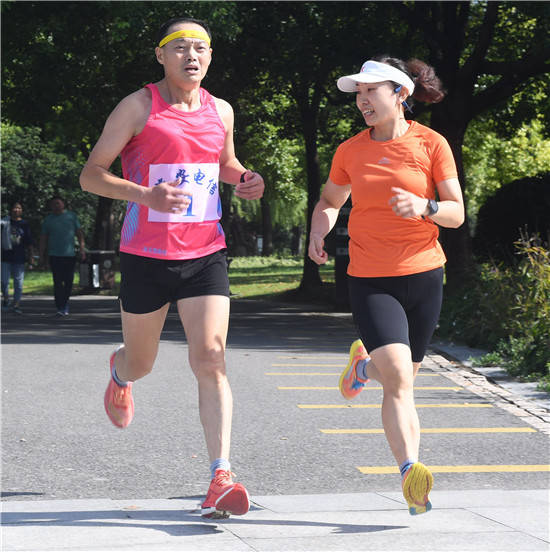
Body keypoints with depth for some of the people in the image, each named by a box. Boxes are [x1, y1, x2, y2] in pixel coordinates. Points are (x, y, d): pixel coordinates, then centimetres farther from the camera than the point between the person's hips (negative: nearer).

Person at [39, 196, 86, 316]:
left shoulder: (71, 216, 10)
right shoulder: (48, 220, 9)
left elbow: (79, 233, 10)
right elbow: (43, 239, 10)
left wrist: (82, 248, 1)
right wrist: (42, 256, 6)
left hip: (70, 255, 1)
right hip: (55, 255, -1)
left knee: (69, 281, 5)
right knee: (58, 282, -9)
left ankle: (65, 304, 24)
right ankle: (60, 308, -11)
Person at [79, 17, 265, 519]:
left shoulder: (221, 111, 8)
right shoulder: (138, 108, -6)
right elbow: (91, 175, -7)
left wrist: (244, 180, 4)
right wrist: (146, 195, -24)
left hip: (205, 255, 2)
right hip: (146, 256, -2)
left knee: (211, 360, -13)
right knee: (141, 362, 14)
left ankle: (221, 478, -17)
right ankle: (119, 372, 55)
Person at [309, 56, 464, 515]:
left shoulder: (432, 144, -3)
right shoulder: (350, 151, 2)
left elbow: (456, 213, -2)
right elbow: (329, 202, 19)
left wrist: (423, 207, -23)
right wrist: (318, 231, -2)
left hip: (423, 275, 1)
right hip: (370, 281, -1)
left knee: (401, 375, 13)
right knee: (399, 378, -19)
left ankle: (366, 364, 47)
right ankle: (410, 472, -22)